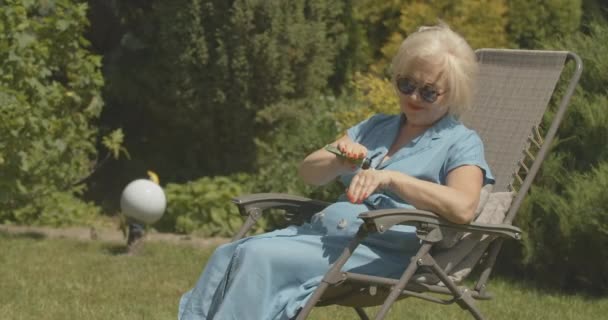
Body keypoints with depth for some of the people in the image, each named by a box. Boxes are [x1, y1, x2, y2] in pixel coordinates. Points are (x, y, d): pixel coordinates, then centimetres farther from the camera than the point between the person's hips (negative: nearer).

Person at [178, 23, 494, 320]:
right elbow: (308, 171, 17)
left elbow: (463, 207, -17)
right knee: (227, 255, -17)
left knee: (260, 257, -27)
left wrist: (390, 178, -24)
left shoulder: (461, 143, 4)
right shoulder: (376, 127, 24)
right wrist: (338, 163, -6)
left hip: (379, 249, -7)